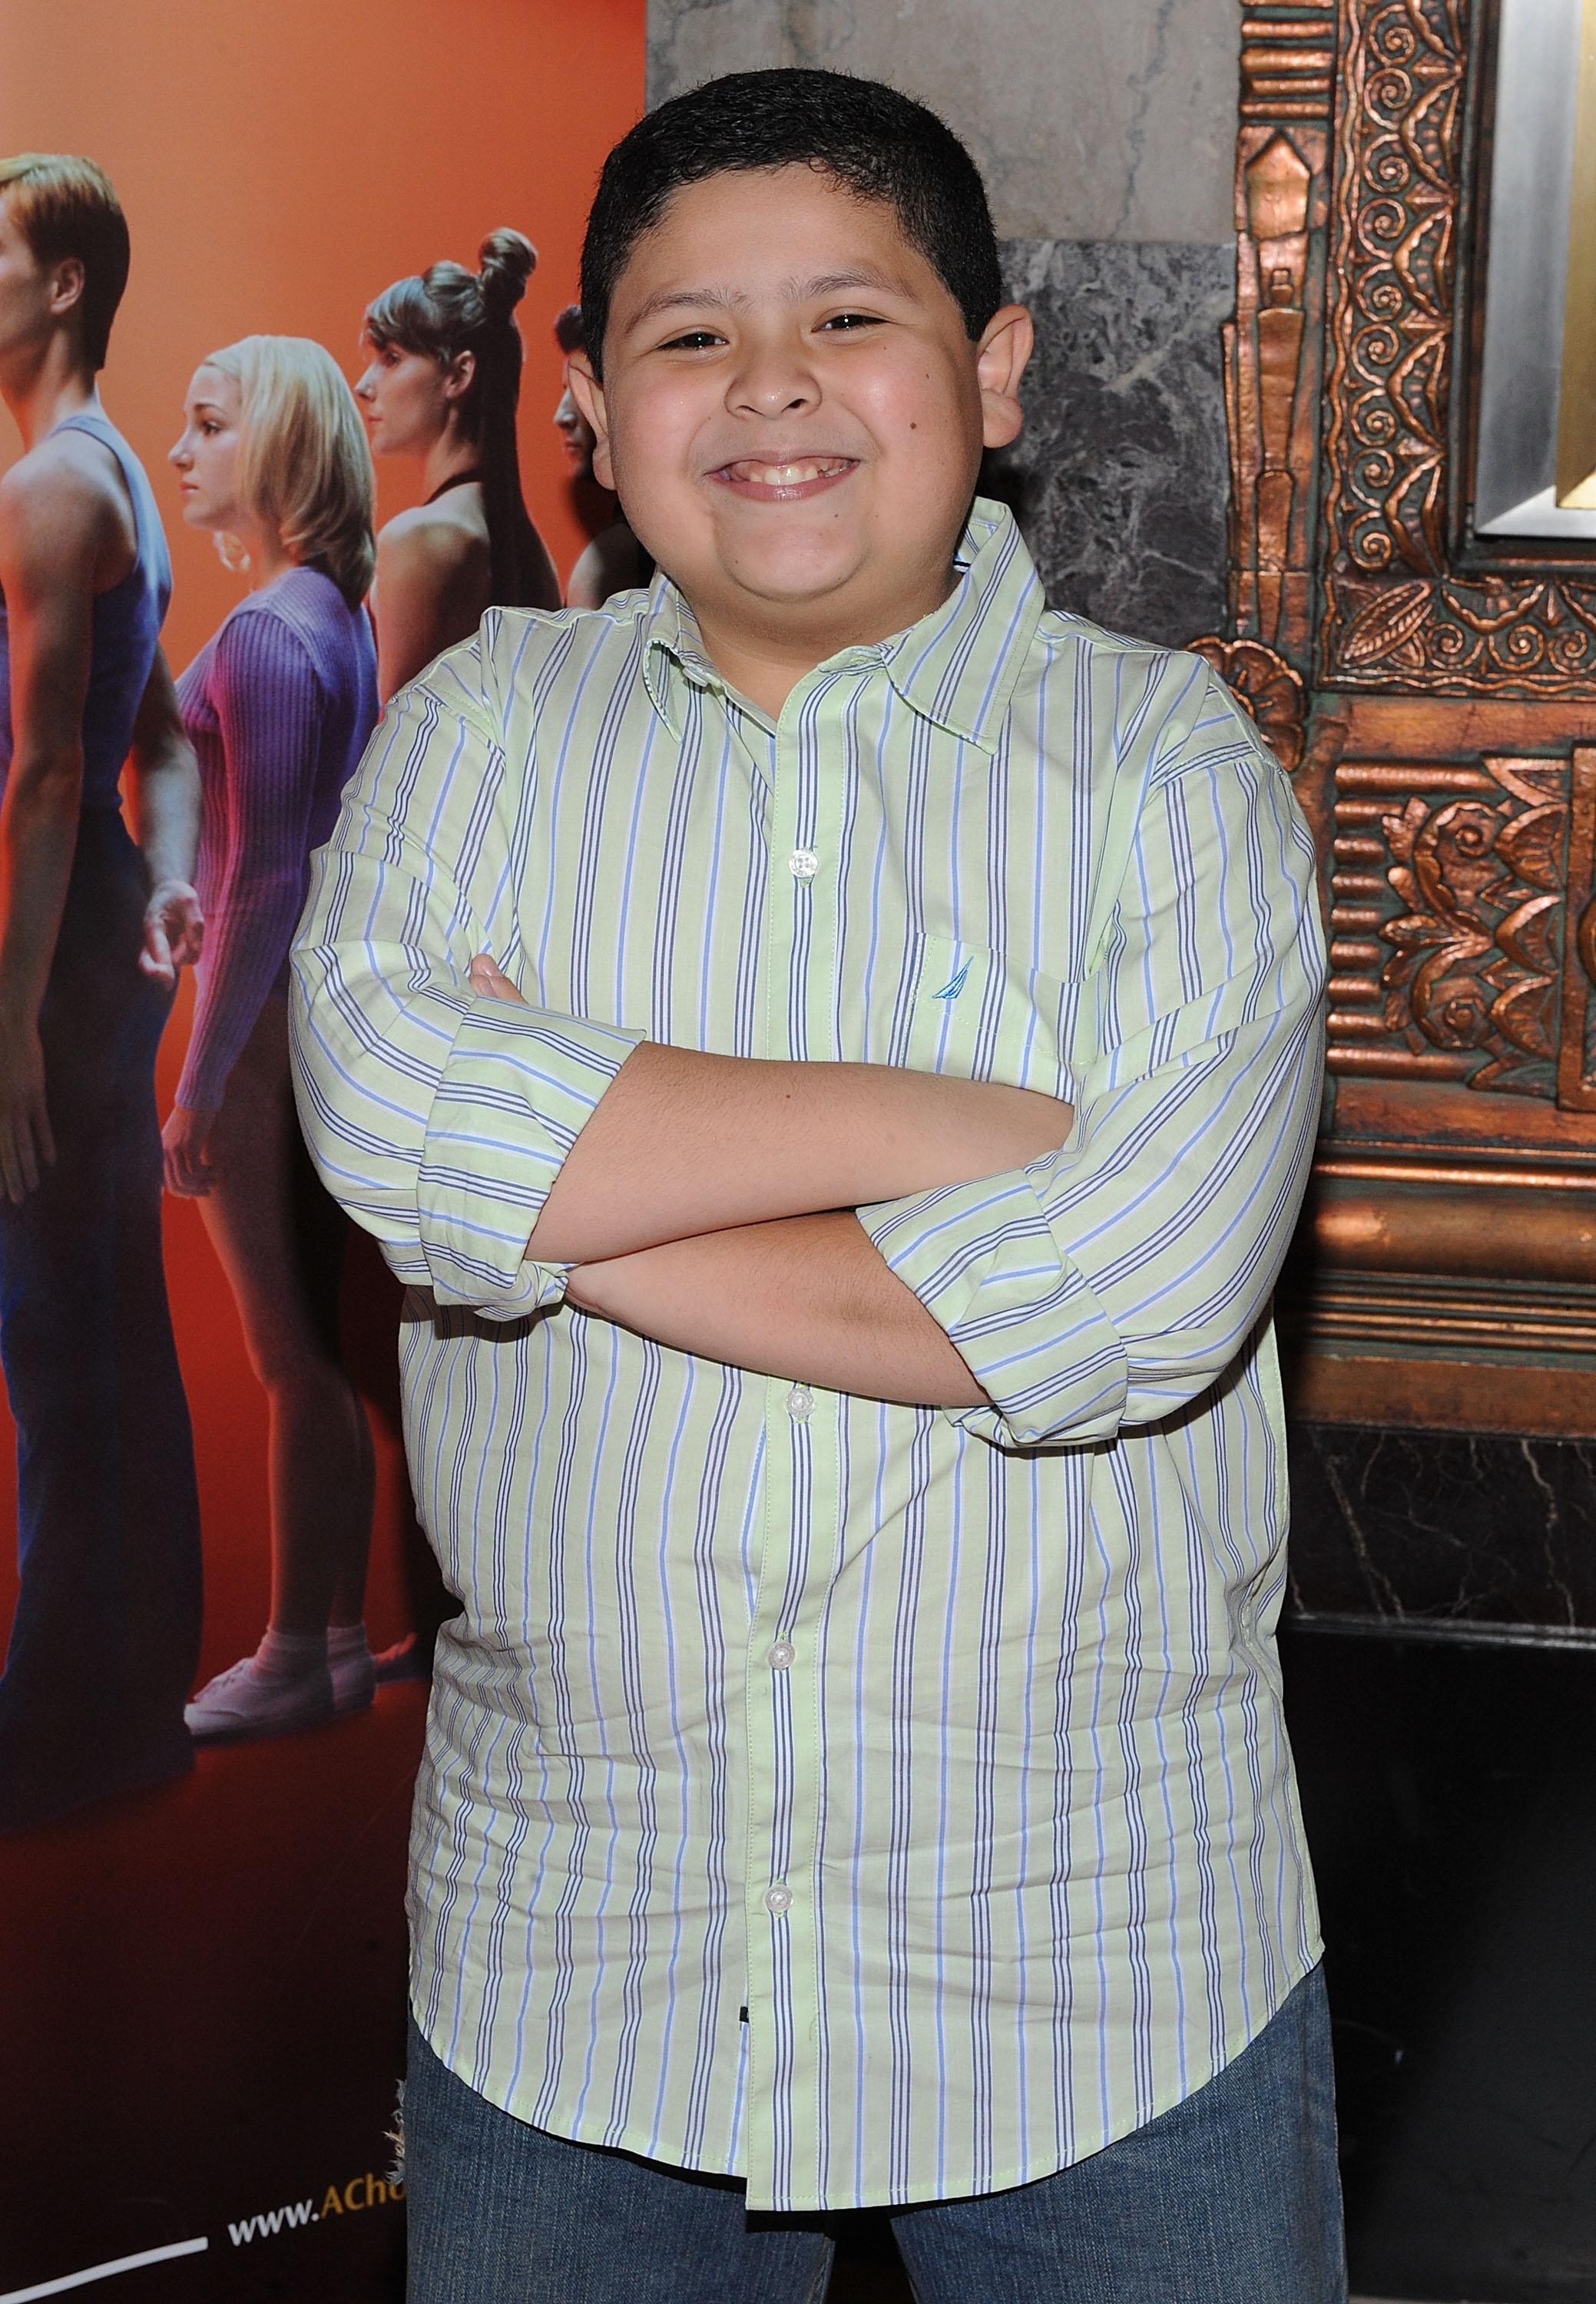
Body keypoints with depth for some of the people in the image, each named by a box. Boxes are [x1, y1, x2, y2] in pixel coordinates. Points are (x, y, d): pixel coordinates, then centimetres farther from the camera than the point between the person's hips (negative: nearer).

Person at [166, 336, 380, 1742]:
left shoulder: (264, 635, -17)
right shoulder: (343, 613, 11)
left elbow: (265, 877, -20)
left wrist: (200, 1082, -18)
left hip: (272, 1007, -9)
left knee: (295, 1358, 0)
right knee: (324, 1345, 15)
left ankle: (296, 1664, 11)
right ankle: (339, 1637, 25)